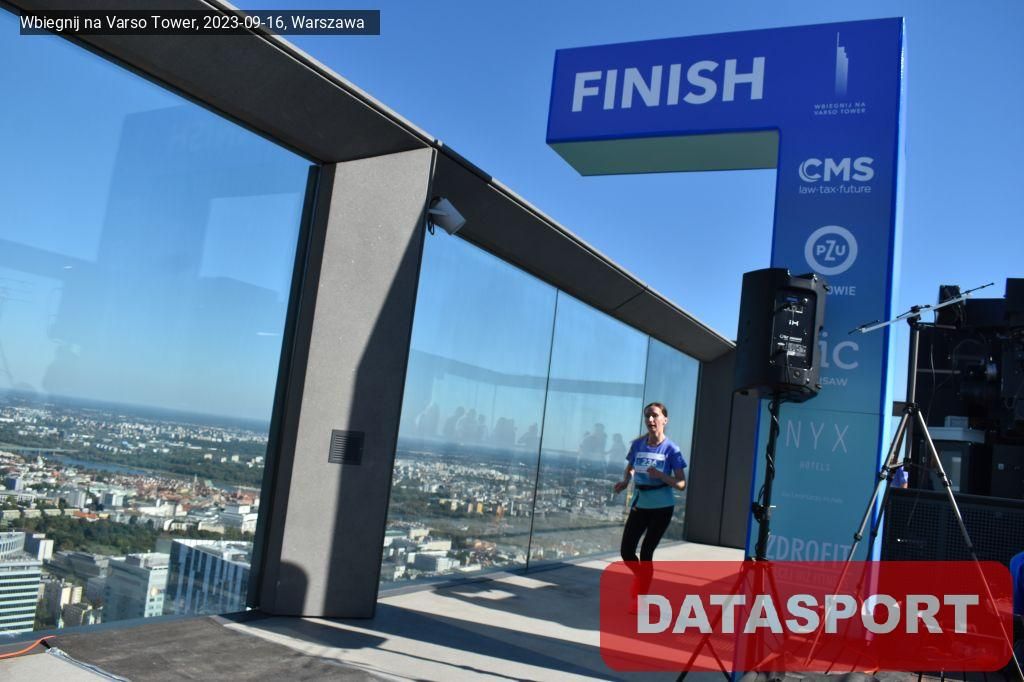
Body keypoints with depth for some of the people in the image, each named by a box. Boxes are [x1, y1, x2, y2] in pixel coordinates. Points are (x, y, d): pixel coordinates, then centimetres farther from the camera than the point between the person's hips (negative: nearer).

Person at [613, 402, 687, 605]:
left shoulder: (671, 449, -13)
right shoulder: (637, 444, -2)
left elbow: (681, 484, -12)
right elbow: (630, 468, 14)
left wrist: (660, 475, -28)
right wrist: (625, 481, -7)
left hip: (662, 507, -4)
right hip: (639, 504, 4)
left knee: (646, 552, -2)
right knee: (626, 550, 1)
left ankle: (640, 601, 14)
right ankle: (642, 579, 33)